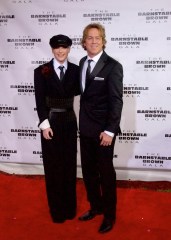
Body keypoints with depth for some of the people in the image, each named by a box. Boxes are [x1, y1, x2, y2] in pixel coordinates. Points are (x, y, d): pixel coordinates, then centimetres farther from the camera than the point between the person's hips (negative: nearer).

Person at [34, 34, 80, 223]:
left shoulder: (75, 70, 4)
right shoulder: (41, 71, -4)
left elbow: (77, 91, -3)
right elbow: (40, 101, -7)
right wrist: (44, 124, -12)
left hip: (69, 121, 2)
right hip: (50, 122, -2)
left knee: (69, 165, 11)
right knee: (52, 166, 7)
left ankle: (70, 207, 28)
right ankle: (56, 209, 23)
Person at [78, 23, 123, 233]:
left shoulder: (113, 66, -13)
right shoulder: (82, 63, 8)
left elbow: (116, 101, -15)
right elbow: (85, 92, 11)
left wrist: (110, 130, -18)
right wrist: (82, 121, 8)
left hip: (103, 129, -6)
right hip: (85, 127, 6)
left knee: (106, 171, 7)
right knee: (88, 170, 15)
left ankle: (109, 214, 25)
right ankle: (95, 206, 35)